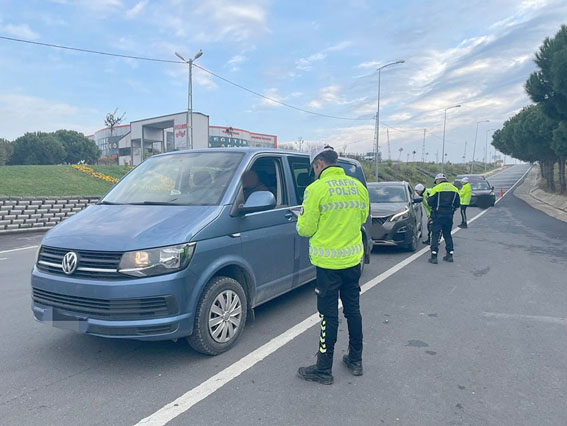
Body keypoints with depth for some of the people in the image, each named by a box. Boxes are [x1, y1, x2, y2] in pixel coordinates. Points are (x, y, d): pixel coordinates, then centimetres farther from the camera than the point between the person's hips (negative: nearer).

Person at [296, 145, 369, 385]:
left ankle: (324, 369, 14)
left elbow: (306, 230, -10)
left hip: (328, 262, -6)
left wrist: (302, 217, 11)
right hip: (353, 258, 6)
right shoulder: (358, 187, 3)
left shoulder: (317, 189, -15)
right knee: (353, 310, 17)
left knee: (329, 315, 2)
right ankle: (355, 361, 31)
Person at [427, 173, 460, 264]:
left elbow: (430, 202, -11)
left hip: (438, 215, -5)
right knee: (447, 234, 17)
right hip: (449, 215, 5)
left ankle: (434, 256, -7)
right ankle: (450, 255, 18)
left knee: (435, 235, -2)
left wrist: (428, 198, 10)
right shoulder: (454, 189, 8)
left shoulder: (436, 189, -8)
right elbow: (457, 204, 9)